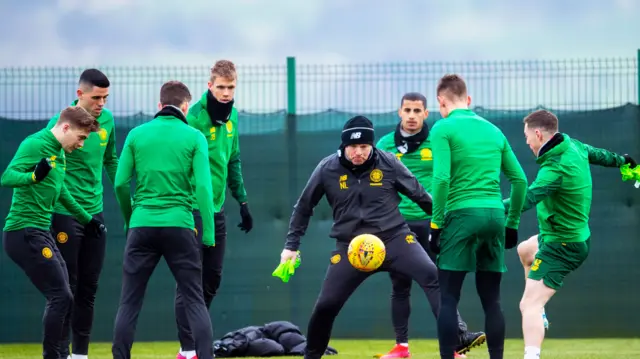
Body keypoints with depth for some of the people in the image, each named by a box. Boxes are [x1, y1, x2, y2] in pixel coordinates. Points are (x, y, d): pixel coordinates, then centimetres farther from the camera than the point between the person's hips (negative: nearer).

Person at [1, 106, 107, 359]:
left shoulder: (59, 153, 17)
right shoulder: (36, 145, -12)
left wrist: (86, 219, 39)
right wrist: (34, 176, -42)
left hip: (42, 234, 10)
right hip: (24, 232, -10)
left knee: (63, 299, 9)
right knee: (60, 297, -12)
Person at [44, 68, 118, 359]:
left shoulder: (107, 120, 4)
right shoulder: (60, 122, -15)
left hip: (95, 212, 6)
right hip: (65, 214, -6)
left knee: (89, 288, 9)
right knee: (66, 288, -4)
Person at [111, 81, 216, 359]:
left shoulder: (137, 135, 5)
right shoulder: (194, 137, 0)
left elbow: (120, 183, 2)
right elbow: (203, 186, -6)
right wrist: (208, 233, -2)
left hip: (142, 226, 1)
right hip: (179, 226, -1)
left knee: (129, 302, 8)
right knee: (195, 301, 4)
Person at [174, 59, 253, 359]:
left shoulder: (231, 114, 7)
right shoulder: (194, 116, -16)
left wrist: (242, 202, 19)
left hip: (216, 209, 7)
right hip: (192, 209, -7)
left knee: (212, 279, 11)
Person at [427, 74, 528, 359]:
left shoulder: (443, 129, -1)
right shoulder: (493, 130, 17)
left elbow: (441, 178, -12)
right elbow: (520, 180, 16)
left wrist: (436, 224, -8)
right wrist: (512, 223, 22)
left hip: (463, 215, -5)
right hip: (495, 216, 5)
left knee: (448, 298, -2)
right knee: (491, 300, 9)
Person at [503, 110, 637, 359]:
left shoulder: (555, 169, -30)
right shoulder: (574, 146, -2)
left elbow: (526, 199, -42)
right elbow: (597, 154, 20)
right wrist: (620, 160, 41)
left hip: (561, 248, -11)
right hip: (578, 235, 11)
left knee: (529, 305, -18)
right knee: (525, 250, 37)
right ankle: (539, 314, 38)